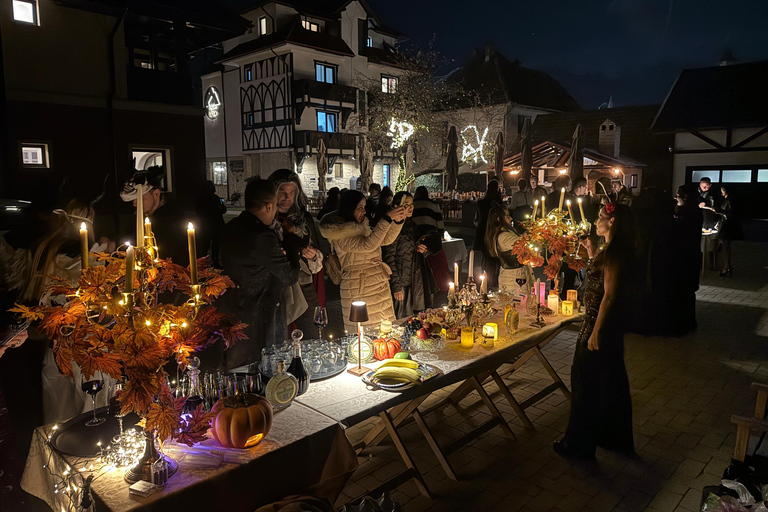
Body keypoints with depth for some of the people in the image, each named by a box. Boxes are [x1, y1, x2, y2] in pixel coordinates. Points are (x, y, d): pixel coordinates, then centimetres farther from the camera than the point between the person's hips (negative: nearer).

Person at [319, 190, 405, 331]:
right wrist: (388, 218, -23)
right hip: (359, 291, -7)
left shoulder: (362, 226, 13)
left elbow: (386, 240, 14)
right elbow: (368, 245, -25)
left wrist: (398, 221, -3)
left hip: (380, 286, 8)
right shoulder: (340, 235, -13)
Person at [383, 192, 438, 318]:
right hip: (403, 283, -8)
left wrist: (424, 250, 0)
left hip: (418, 283, 8)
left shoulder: (412, 226, 14)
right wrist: (396, 287, -18)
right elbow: (389, 259, -15)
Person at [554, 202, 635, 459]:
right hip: (611, 326, 10)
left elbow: (609, 296, -24)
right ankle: (614, 437, 36)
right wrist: (593, 254, 18)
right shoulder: (613, 250, 9)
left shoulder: (615, 253, -21)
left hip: (602, 326, -10)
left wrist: (595, 333, -22)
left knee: (587, 383, 1)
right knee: (610, 383, 20)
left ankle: (579, 444, 15)